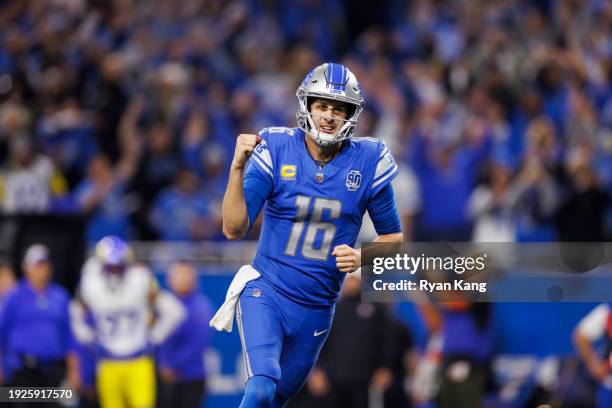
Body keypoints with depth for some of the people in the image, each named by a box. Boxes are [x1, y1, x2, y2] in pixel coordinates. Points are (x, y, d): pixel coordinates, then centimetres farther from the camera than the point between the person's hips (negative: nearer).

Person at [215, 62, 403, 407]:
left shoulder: (367, 162, -6)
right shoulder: (276, 151, -10)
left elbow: (393, 236, 6)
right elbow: (234, 229, -13)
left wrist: (362, 258, -15)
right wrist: (237, 168, -26)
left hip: (317, 308, 3)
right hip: (266, 292, -3)